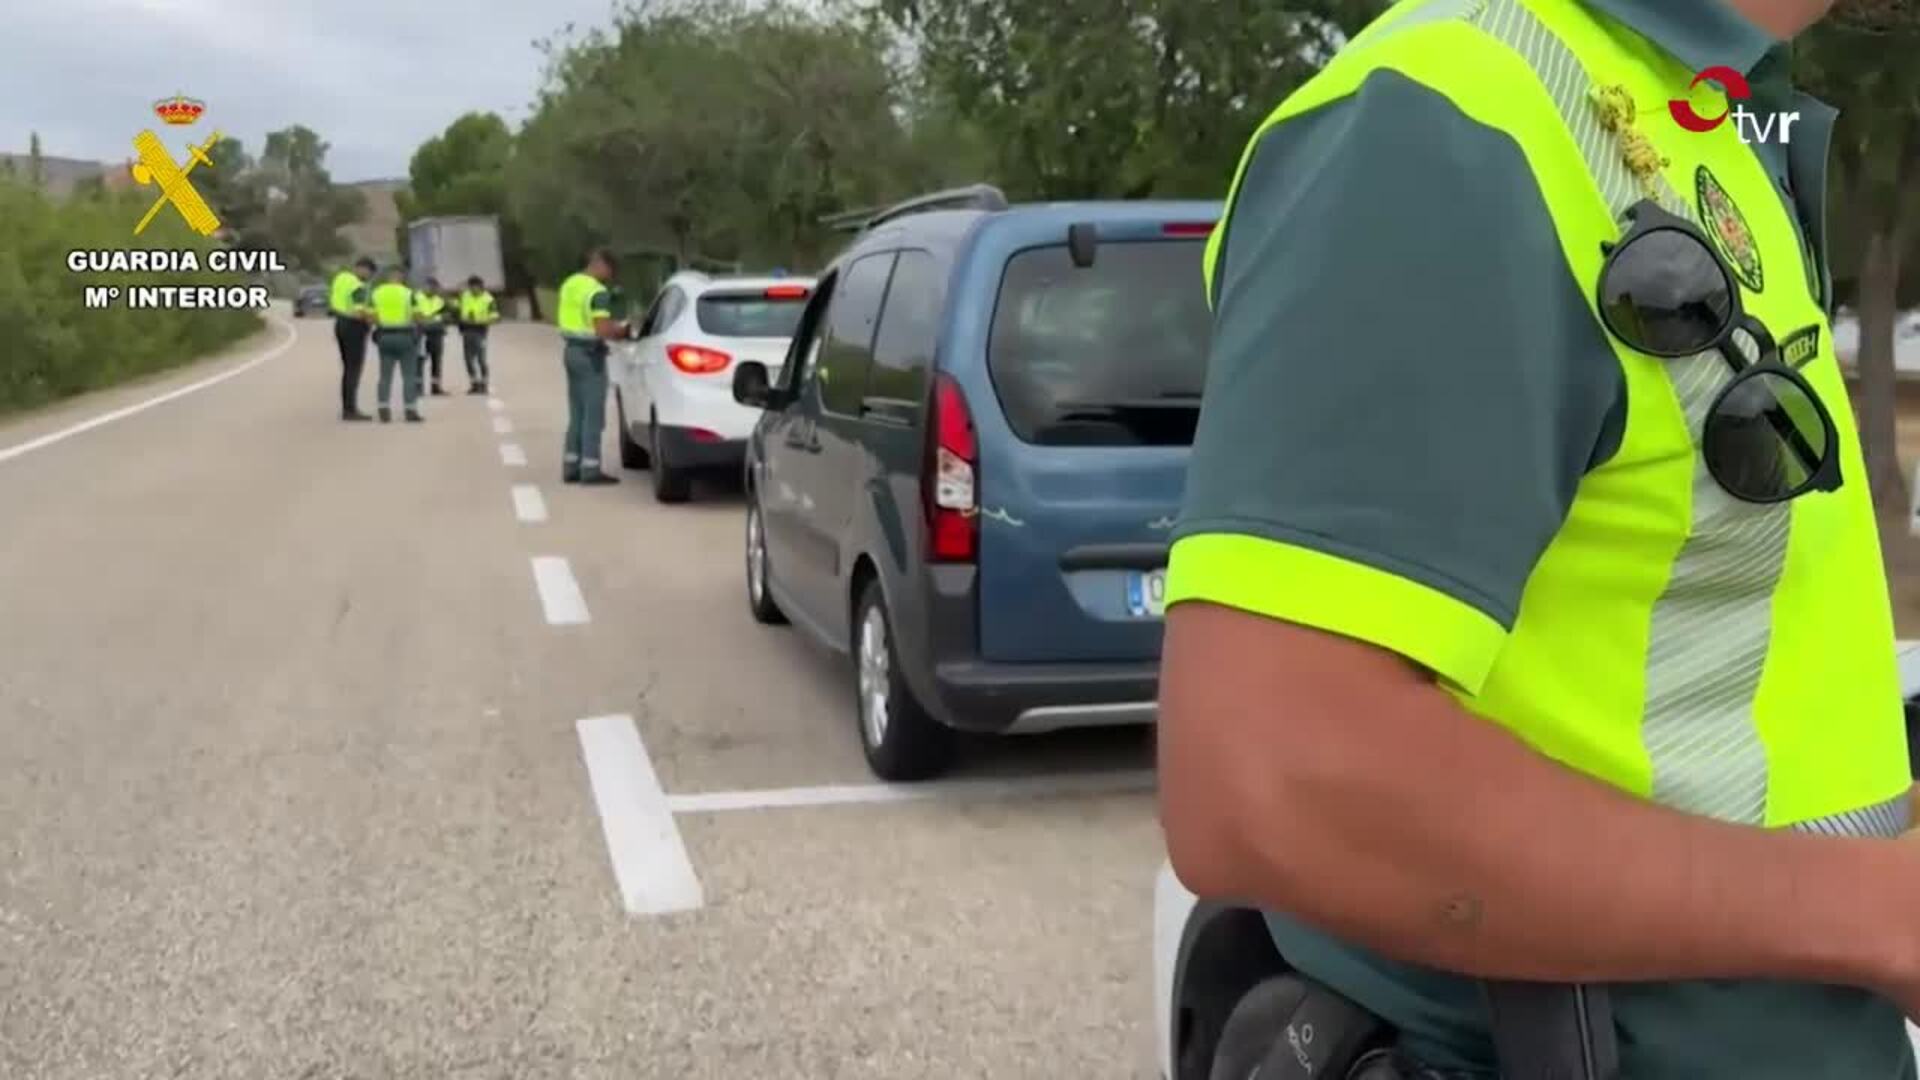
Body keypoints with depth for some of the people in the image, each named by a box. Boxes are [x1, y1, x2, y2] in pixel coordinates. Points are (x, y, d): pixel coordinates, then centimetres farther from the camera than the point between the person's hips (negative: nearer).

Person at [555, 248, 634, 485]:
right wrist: (622, 330, -3)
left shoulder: (569, 284, 11)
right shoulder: (598, 292, -17)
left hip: (571, 349, 9)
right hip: (590, 354, -9)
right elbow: (603, 331, -23)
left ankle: (571, 467, 15)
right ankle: (590, 470, -1)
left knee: (576, 414, 14)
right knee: (593, 415, -3)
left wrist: (611, 325, 15)